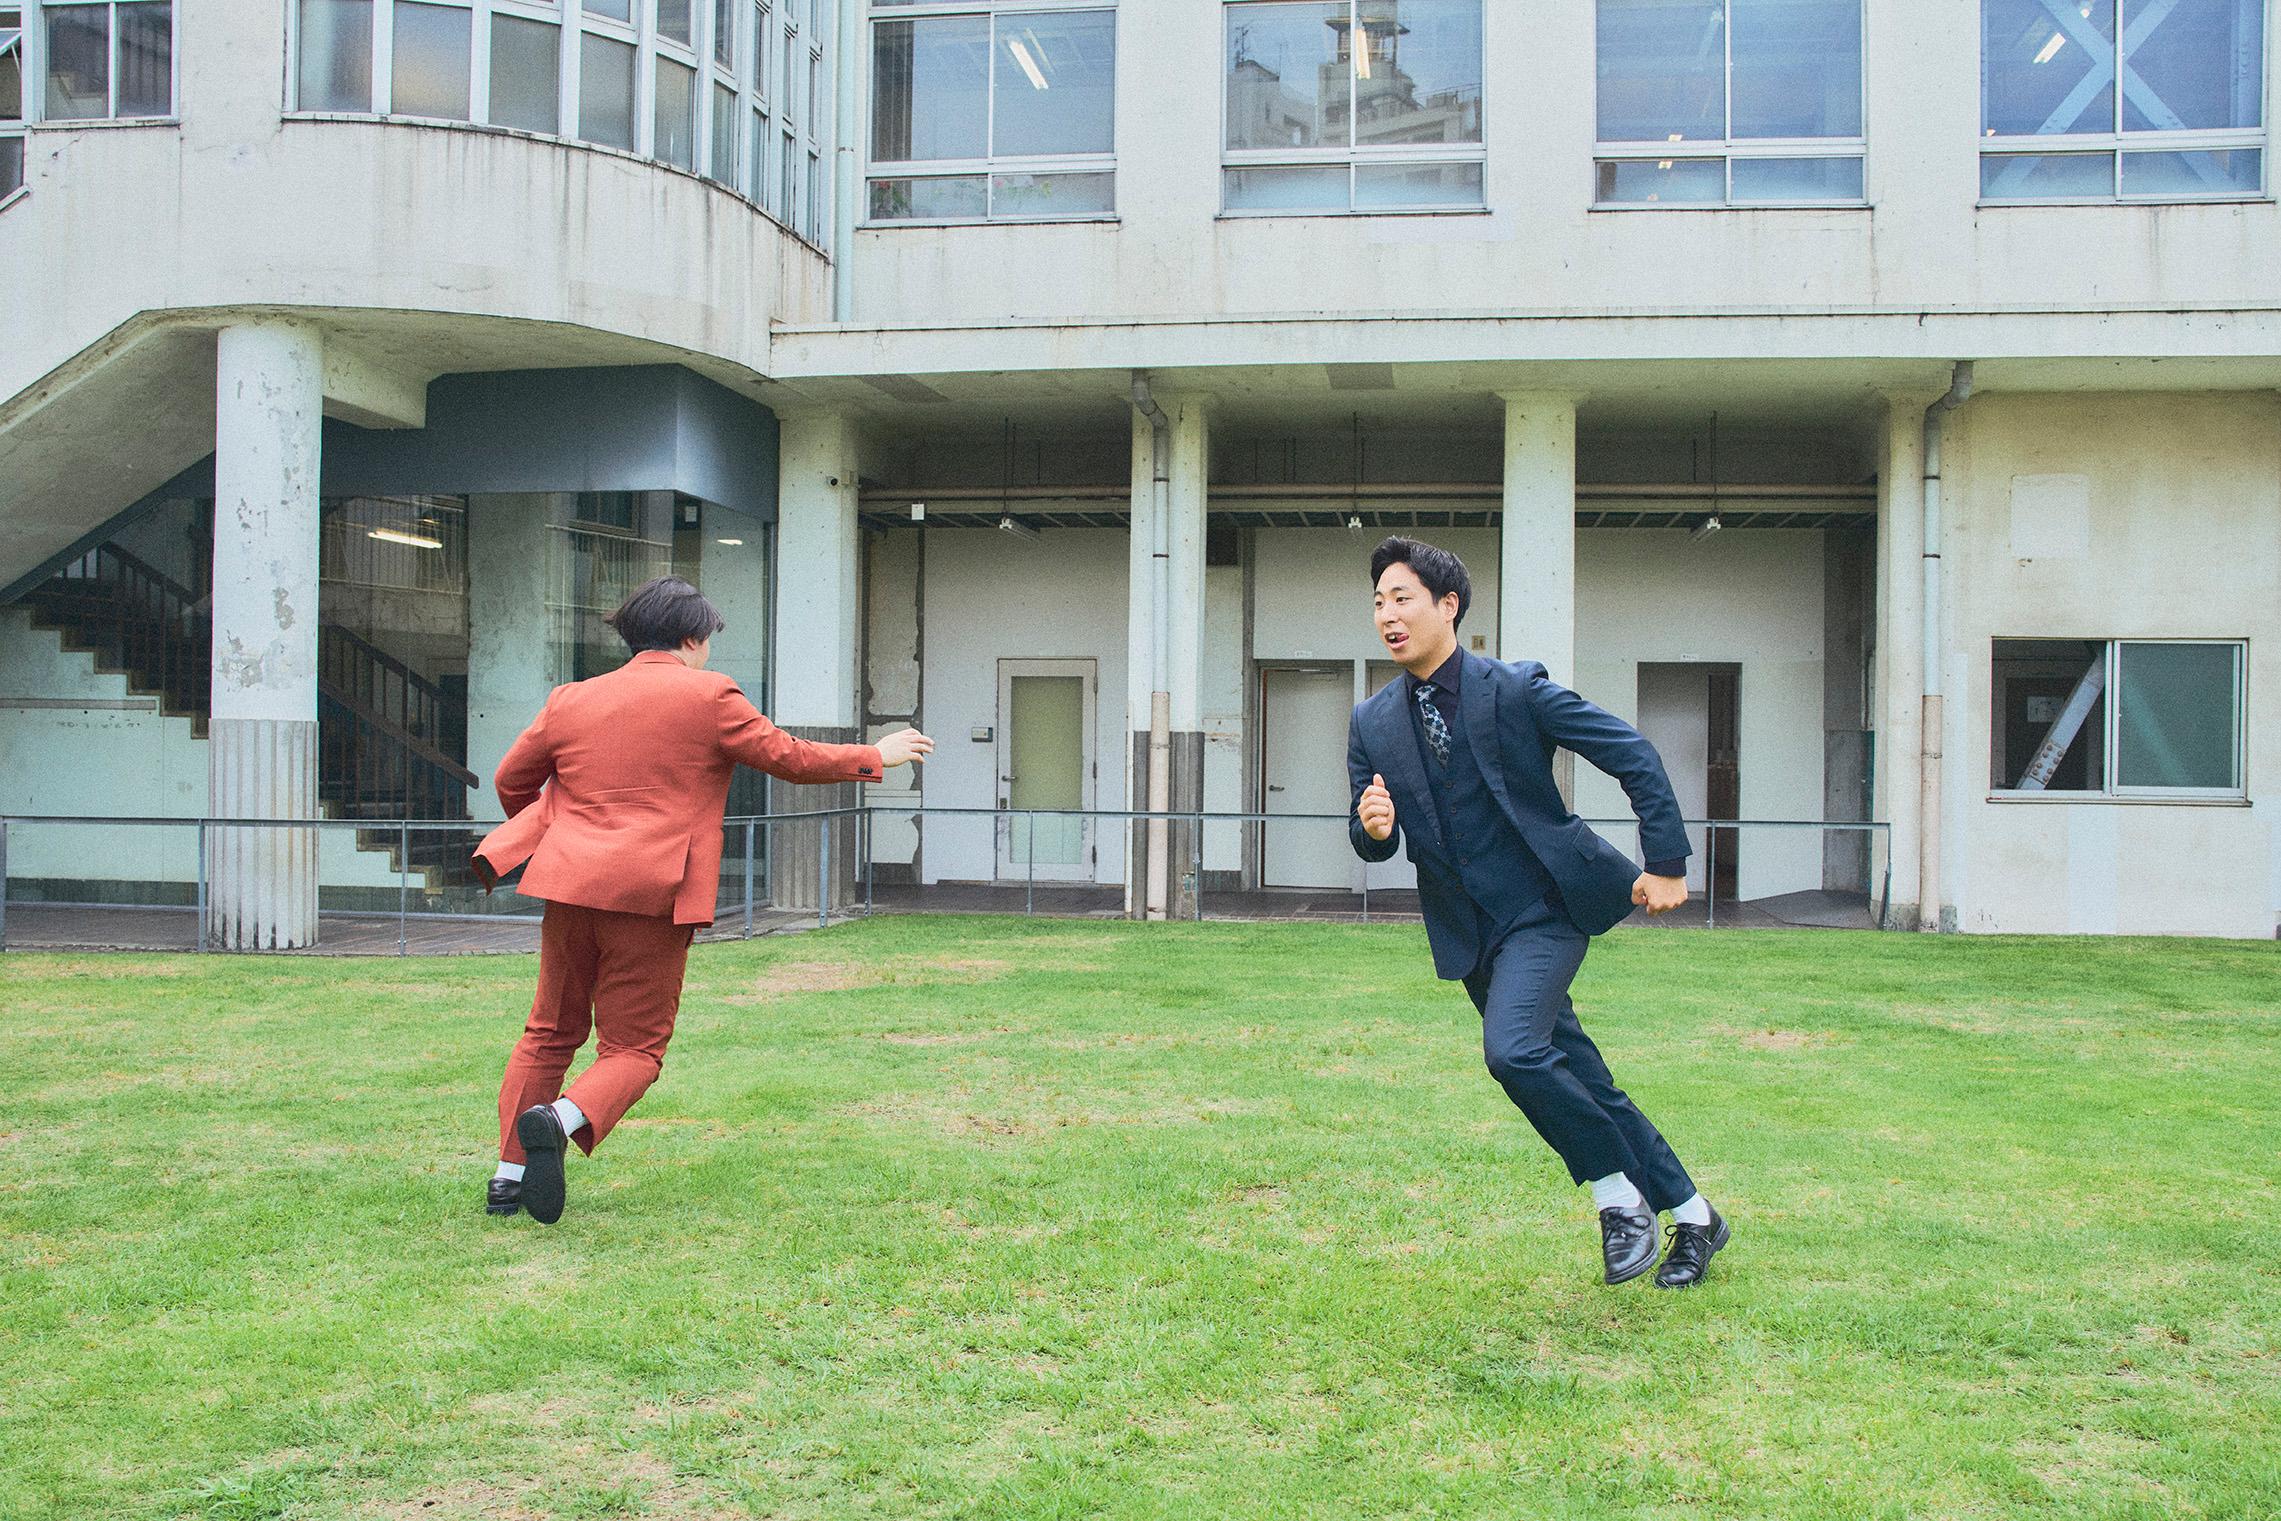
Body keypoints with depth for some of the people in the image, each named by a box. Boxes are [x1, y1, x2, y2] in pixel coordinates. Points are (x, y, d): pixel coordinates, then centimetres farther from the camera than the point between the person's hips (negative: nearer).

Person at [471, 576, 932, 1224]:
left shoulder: (571, 698, 12)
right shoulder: (707, 695, -2)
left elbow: (512, 778, 21)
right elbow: (789, 757, 3)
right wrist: (876, 757, 17)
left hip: (570, 885, 5)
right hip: (653, 895, -5)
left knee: (550, 1032, 19)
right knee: (634, 1046, 4)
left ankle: (509, 1172, 16)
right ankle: (563, 1118, -24)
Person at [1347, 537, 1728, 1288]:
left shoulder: (1516, 689, -11)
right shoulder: (1372, 724, 2)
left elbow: (1633, 754, -8)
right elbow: (1373, 844, 6)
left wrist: (1666, 864, -10)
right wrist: (1371, 828, -18)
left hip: (1545, 908, -5)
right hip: (1469, 930, 5)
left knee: (1512, 1048, -27)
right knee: (1583, 1082, 11)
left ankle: (1619, 1197, -6)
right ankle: (1691, 1216, 27)